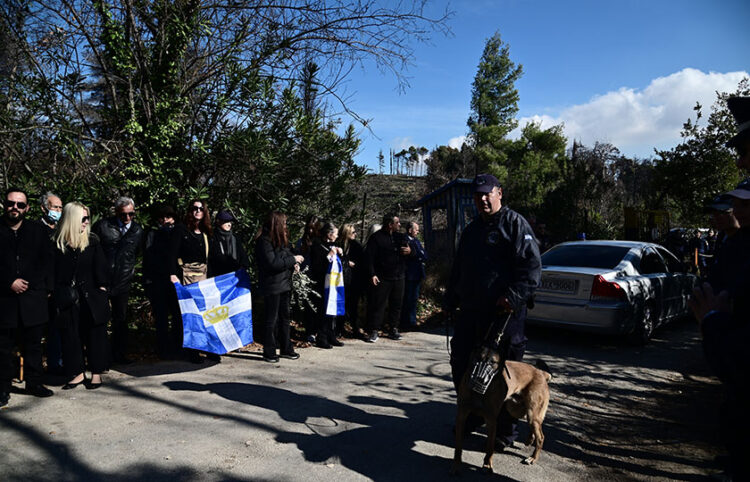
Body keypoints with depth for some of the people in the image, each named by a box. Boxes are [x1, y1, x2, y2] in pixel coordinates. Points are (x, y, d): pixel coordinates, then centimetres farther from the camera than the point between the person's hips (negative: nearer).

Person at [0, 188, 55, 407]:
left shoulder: (38, 231, 9)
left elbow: (47, 263, 8)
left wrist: (43, 288, -1)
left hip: (33, 298, 2)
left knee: (33, 344, 9)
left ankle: (34, 383, 21)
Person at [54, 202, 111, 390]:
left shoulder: (92, 241, 1)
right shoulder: (59, 243, 1)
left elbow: (101, 268, 1)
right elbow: (56, 274, 3)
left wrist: (102, 291, -4)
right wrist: (58, 297, 2)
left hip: (92, 297, -1)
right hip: (69, 299, 1)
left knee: (95, 334, 5)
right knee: (71, 335, 6)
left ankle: (97, 373, 15)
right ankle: (78, 373, 20)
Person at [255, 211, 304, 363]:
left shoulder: (282, 239, 10)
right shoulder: (264, 241, -15)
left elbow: (288, 254, 21)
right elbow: (272, 263, -22)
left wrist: (294, 263, -2)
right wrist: (293, 259, -15)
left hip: (285, 284, 8)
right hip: (272, 286, -8)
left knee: (284, 318, 15)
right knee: (271, 320, 1)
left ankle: (286, 349, 25)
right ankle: (269, 352, 12)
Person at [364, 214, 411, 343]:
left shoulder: (400, 236, 13)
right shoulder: (376, 237, -4)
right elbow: (369, 257, -8)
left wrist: (409, 251, -5)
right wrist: (372, 274, -16)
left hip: (398, 277, 5)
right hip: (381, 278, -5)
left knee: (396, 304, 10)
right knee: (378, 304, -4)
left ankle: (394, 329, 21)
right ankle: (374, 331, 3)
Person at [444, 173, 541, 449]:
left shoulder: (514, 223, -5)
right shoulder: (471, 230, 19)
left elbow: (532, 265, -14)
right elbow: (458, 269, 26)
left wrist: (514, 296, -24)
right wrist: (451, 300, 22)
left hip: (503, 313, -7)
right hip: (470, 312, 7)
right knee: (461, 364, 13)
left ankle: (505, 431, 18)